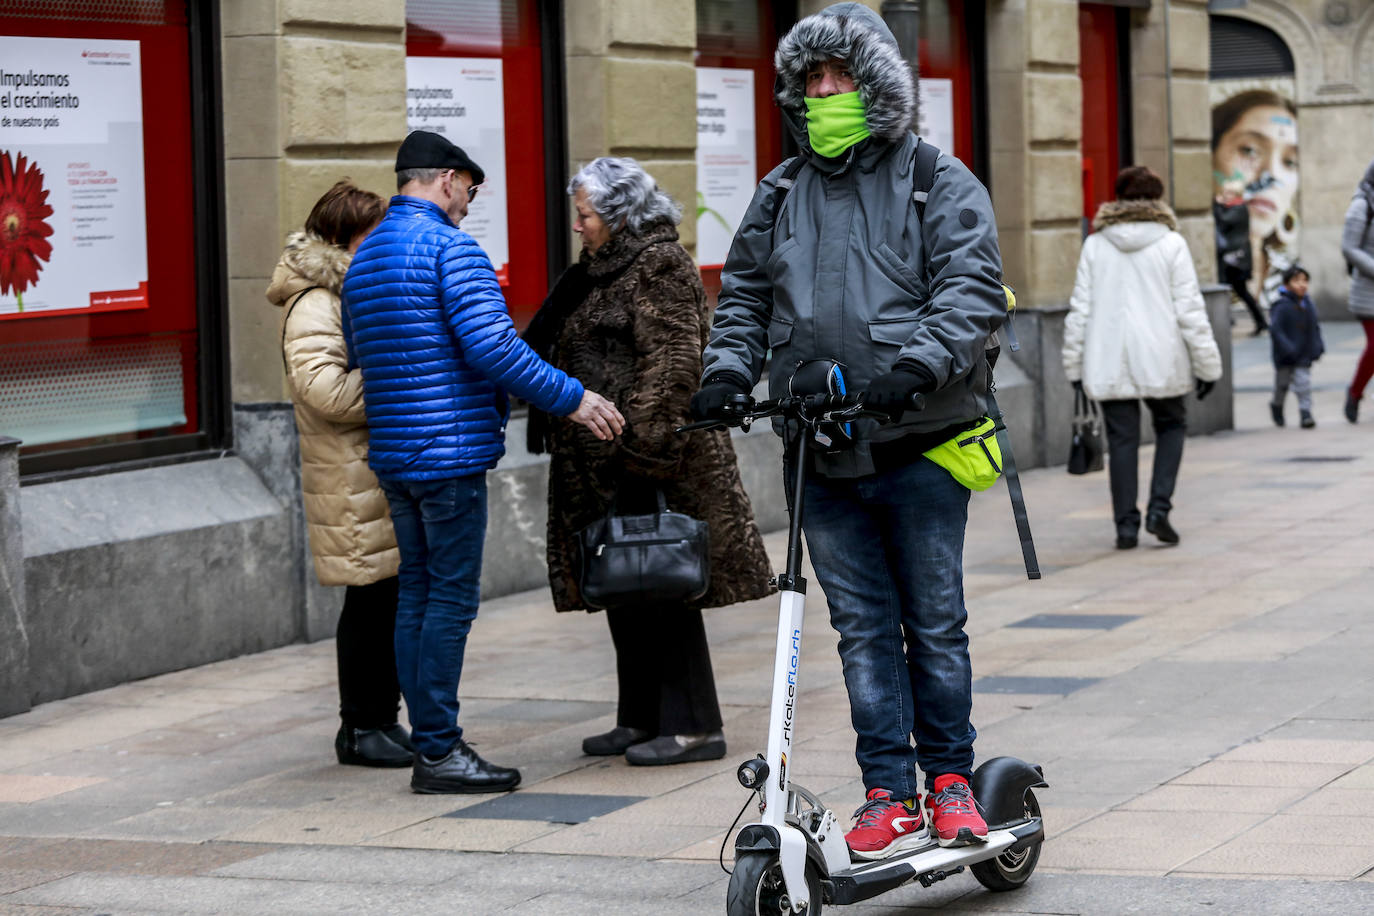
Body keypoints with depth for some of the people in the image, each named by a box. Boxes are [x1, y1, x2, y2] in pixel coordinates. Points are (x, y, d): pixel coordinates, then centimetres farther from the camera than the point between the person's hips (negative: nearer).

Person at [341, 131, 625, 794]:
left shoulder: (363, 257, 16)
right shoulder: (450, 247, -12)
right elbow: (492, 344, -21)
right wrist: (569, 399, -15)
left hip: (393, 452, 9)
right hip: (451, 450, -9)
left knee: (417, 592, 11)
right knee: (450, 596, -5)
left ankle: (428, 741, 13)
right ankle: (438, 750, -5)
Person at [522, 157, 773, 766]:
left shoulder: (660, 266, -11)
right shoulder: (601, 271, 19)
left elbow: (673, 363, -19)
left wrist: (642, 441, -24)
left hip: (650, 464, -10)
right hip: (604, 465, 10)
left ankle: (693, 728, -3)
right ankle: (642, 719, 20)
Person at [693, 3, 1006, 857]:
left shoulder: (939, 182, 0)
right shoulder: (781, 195, 14)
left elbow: (973, 289, -11)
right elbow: (744, 296, 19)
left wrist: (916, 368, -26)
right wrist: (727, 370, 0)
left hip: (918, 446, -3)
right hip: (821, 456, 4)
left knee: (935, 620, 4)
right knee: (863, 626, 5)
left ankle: (950, 778, 19)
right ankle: (889, 794, 10)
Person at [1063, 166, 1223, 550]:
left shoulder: (1095, 245, 2)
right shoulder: (1170, 244, -3)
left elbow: (1080, 309, 3)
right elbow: (1189, 309, -4)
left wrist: (1074, 364, 11)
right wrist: (1206, 364, 2)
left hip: (1108, 361, 1)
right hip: (1160, 358, -1)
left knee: (1122, 440, 7)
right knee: (1171, 425, 18)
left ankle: (1126, 525, 6)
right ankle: (1159, 507, 2)